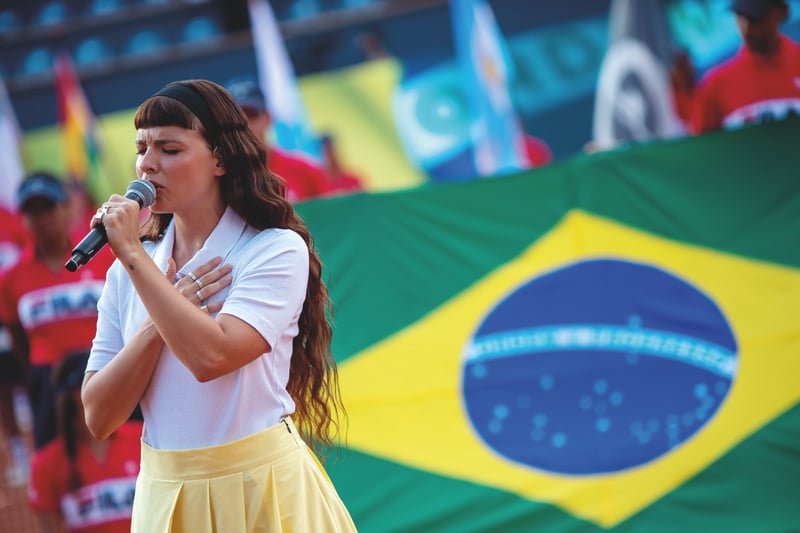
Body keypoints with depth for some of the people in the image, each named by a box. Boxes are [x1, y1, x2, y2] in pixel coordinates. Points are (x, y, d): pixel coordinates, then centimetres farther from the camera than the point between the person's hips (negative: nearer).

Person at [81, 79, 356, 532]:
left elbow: (211, 356, -26)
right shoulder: (129, 271, 4)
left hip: (262, 489, -4)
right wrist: (156, 325, -14)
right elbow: (99, 418, -2)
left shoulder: (277, 250, -9)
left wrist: (133, 254, -19)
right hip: (166, 492, 4)